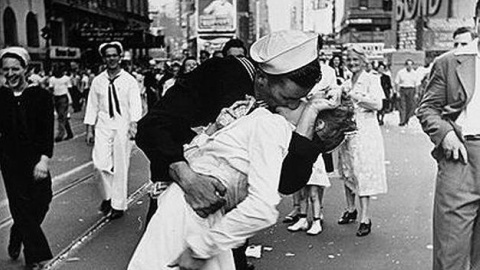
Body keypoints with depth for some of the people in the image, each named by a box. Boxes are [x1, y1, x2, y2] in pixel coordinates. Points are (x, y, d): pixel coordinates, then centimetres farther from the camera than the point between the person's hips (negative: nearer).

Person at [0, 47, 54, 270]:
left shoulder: (40, 95, -4)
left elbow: (48, 130, -10)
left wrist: (44, 159, -20)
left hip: (35, 158, 0)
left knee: (42, 202, 2)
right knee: (21, 206, 0)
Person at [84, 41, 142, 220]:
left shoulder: (129, 81, -1)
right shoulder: (97, 81, 7)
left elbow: (135, 105, -8)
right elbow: (92, 106, 10)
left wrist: (134, 124, -24)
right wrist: (89, 129, 5)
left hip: (122, 126, -2)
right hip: (103, 125, 2)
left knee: (121, 166, 3)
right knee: (100, 162, -10)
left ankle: (118, 204, 16)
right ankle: (108, 195, 16)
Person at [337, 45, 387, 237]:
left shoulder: (371, 80, -3)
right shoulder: (346, 83, 16)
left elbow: (378, 105, -15)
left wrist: (355, 96, -17)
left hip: (365, 132, -6)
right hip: (347, 131, 6)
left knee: (363, 172, -9)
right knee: (347, 172, 10)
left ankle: (365, 218, -5)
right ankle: (351, 209, 25)